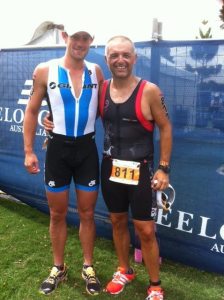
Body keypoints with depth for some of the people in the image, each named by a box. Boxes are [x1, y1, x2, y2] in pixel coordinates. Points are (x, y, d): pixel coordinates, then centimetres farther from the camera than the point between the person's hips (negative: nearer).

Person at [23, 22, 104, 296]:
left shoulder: (96, 71, 1)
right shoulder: (45, 71, -4)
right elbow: (32, 111, 0)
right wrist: (28, 151, -4)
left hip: (87, 148, 1)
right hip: (58, 148, -1)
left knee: (87, 213, 10)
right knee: (57, 214, 10)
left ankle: (88, 267, 28)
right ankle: (58, 268, 30)